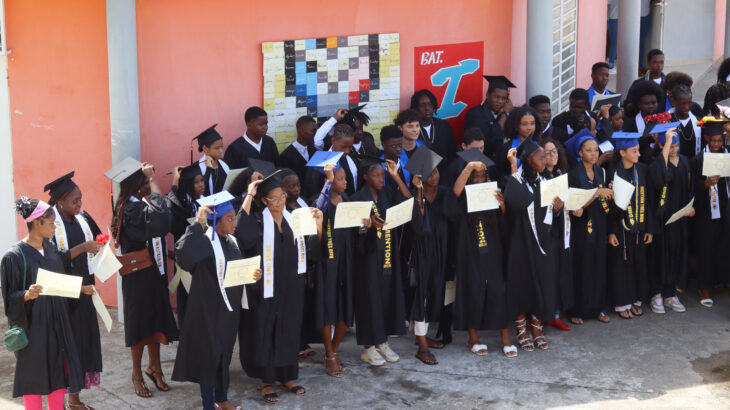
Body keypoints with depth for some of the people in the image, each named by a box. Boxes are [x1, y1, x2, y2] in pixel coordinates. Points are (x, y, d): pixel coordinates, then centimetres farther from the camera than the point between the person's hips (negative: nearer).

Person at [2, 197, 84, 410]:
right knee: (35, 375, 2)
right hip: (32, 324, -7)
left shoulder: (51, 249, 7)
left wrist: (79, 288, 8)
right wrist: (27, 295, -31)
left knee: (59, 370, 11)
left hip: (56, 322, 7)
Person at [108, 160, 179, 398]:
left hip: (155, 271, 8)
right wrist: (153, 179, -31)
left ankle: (154, 368, 31)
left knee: (156, 320, 16)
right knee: (140, 322, 5)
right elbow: (160, 216, -39)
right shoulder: (132, 209, -22)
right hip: (139, 276, -8)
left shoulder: (141, 204, 5)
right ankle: (137, 374, 20)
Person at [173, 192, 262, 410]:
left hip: (229, 306, 7)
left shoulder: (231, 241, 6)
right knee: (209, 354, 3)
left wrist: (253, 274, -4)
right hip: (208, 308, -7)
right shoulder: (204, 241, -18)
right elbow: (182, 252, -39)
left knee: (225, 352, 18)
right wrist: (198, 223, -38)